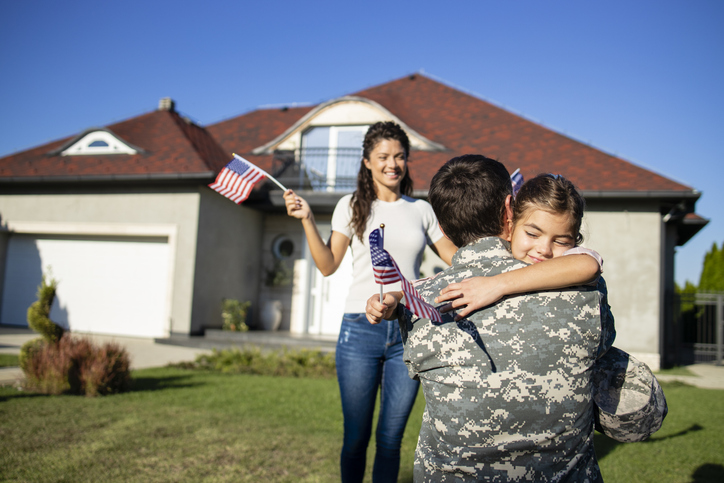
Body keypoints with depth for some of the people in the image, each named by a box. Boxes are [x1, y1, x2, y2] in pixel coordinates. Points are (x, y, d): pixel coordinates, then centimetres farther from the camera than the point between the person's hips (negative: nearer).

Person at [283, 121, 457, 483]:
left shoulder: (421, 210, 12)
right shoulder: (352, 206, 7)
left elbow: (455, 256, 15)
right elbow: (328, 265, 3)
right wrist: (307, 219, -5)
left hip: (409, 331, 2)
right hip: (361, 329, -1)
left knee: (390, 438, 6)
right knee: (356, 436, 5)